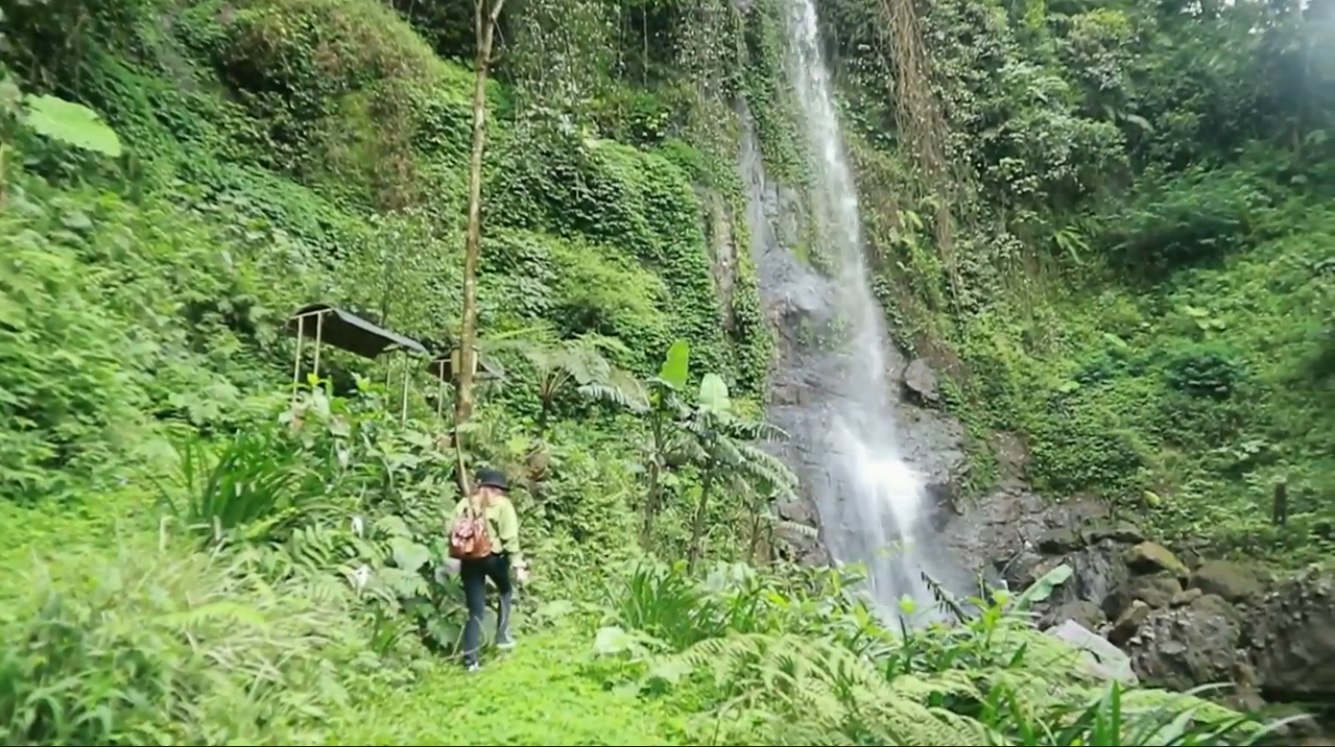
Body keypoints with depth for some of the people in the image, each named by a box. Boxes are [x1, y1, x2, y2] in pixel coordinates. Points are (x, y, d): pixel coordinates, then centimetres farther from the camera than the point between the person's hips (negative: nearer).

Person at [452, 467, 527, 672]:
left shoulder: (465, 504, 10)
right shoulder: (502, 504, -3)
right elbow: (510, 538, -10)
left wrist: (457, 560, 12)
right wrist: (518, 564, -9)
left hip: (469, 559, 3)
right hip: (493, 557, -3)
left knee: (475, 610, 10)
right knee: (506, 591, 27)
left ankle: (470, 658, 3)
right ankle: (502, 636, 24)